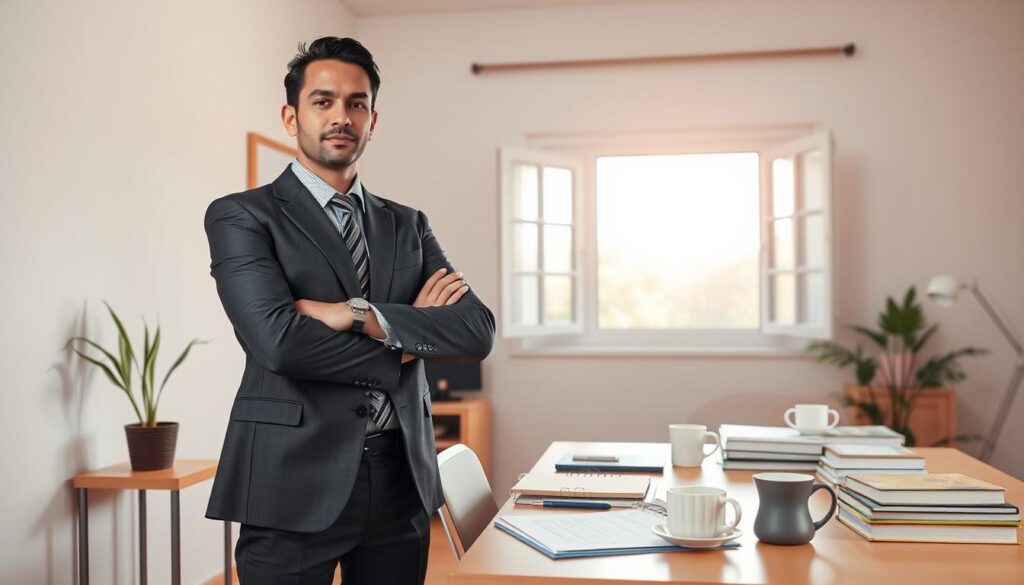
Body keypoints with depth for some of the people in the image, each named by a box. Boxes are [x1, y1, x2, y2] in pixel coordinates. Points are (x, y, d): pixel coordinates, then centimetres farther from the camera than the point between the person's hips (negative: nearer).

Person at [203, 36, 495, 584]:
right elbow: (277, 339, -18)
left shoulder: (408, 225, 11)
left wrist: (362, 315, -15)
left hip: (402, 479, 4)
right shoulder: (240, 216, -2)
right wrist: (404, 347, -7)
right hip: (294, 482, -4)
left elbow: (477, 331, -2)